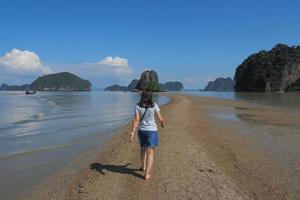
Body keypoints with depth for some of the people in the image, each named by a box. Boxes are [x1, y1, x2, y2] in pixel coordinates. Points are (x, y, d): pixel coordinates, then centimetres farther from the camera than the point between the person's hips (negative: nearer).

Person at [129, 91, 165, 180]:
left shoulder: (138, 106, -6)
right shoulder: (154, 105, -8)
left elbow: (136, 120, -16)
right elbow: (160, 119, -5)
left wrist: (132, 133, -17)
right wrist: (162, 123, 18)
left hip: (141, 131, 3)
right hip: (152, 131, -2)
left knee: (143, 148, 26)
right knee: (150, 152, 1)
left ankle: (143, 167, 41)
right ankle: (147, 174, -3)